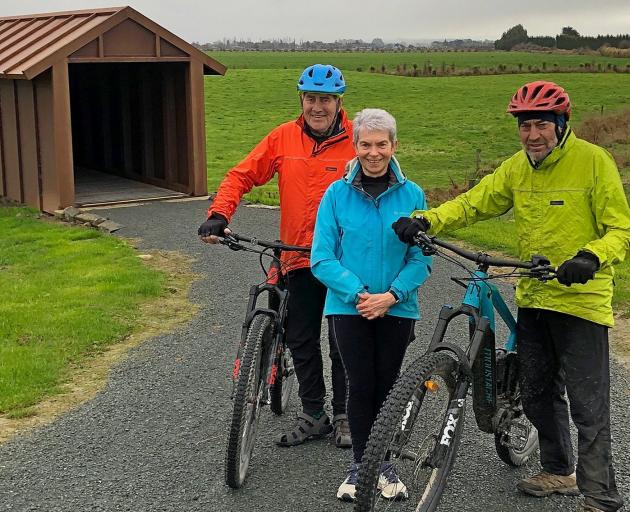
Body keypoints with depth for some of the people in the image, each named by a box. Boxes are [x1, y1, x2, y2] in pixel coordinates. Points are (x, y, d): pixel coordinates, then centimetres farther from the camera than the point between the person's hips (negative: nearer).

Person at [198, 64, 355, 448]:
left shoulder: (357, 140, -7)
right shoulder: (283, 138, 1)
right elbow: (242, 175, 3)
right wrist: (219, 214, -11)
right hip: (299, 260, 3)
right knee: (301, 341, 10)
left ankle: (345, 416, 25)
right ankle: (314, 416, 25)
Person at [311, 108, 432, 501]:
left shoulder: (412, 195, -2)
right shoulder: (337, 194, -4)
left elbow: (421, 258, -2)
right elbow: (322, 258, -6)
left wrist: (391, 295, -16)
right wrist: (358, 293, -18)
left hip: (397, 309, 1)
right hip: (348, 307, -1)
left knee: (387, 384, 8)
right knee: (361, 385, 0)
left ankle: (384, 463, 25)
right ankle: (360, 463, 18)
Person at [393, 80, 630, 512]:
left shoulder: (593, 160, -11)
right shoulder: (517, 167, 6)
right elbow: (474, 203, 1)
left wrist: (591, 257, -31)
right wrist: (426, 220, -15)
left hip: (580, 299, -6)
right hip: (533, 298, 7)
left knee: (587, 404, -4)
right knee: (538, 395, 17)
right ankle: (559, 471, 36)